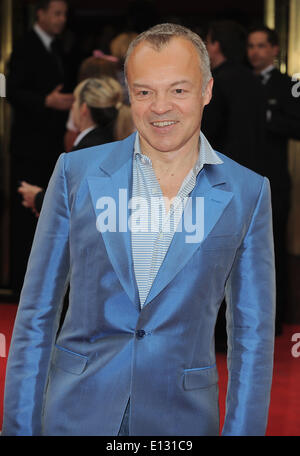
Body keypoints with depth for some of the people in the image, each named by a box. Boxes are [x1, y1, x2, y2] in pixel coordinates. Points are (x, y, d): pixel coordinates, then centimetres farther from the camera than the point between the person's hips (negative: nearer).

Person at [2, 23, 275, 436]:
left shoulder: (247, 193, -2)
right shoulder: (76, 171, -2)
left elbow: (253, 332, 2)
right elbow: (37, 314, 2)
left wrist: (241, 431, -3)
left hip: (183, 418, 0)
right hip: (77, 414, 0)